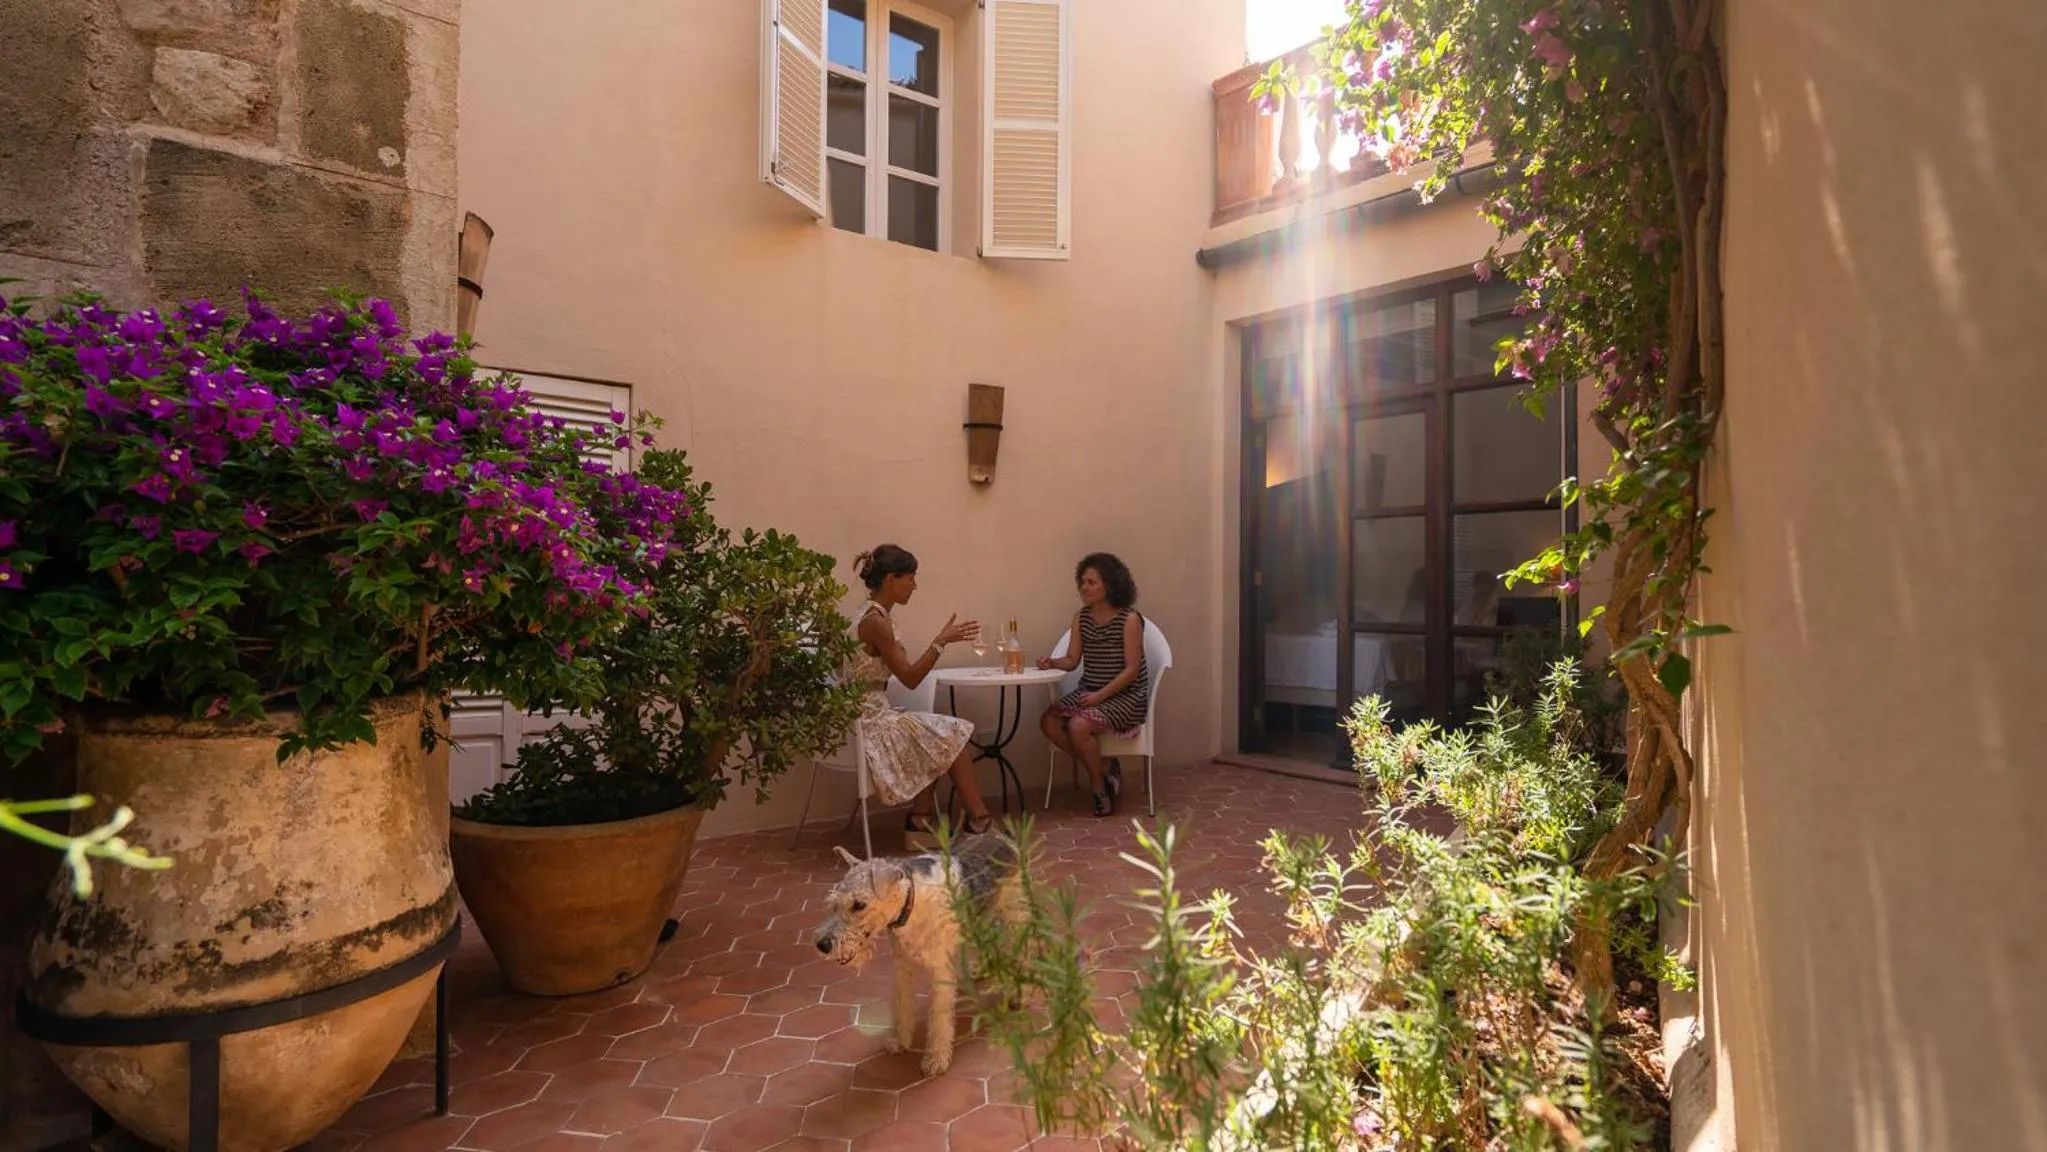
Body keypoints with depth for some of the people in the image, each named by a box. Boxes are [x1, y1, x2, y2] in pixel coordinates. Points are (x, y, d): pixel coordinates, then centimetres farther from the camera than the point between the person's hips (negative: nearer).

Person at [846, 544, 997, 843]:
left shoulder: (873, 617, 11)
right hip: (869, 720, -9)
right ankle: (979, 819, 11)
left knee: (945, 737, 9)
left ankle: (919, 821, 10)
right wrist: (942, 641, -17)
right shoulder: (876, 622, -19)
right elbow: (909, 678, -18)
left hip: (872, 715, 9)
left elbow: (904, 672, 11)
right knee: (954, 737, -1)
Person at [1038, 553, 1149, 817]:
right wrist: (1052, 663, -19)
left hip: (1125, 695, -7)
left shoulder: (1129, 619, -13)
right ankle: (1102, 774, 0)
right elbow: (1072, 660, 3)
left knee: (1079, 726, -29)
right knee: (1049, 722, -15)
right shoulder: (1081, 617, 5)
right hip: (1089, 691, 7)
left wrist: (1100, 695, -22)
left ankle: (1099, 785, -2)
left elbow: (1132, 669, -15)